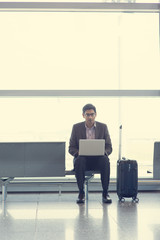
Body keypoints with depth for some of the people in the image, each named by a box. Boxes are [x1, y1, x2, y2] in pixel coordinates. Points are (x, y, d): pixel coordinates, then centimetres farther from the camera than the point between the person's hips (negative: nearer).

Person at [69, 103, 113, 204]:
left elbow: (109, 147, 5)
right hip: (83, 158, 0)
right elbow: (71, 148, 4)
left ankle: (105, 193, -25)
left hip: (98, 158, 0)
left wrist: (103, 153, -18)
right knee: (79, 161, -36)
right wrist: (78, 153, -19)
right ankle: (81, 193, -25)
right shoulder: (76, 127, 4)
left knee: (105, 161, -35)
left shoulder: (103, 127, 6)